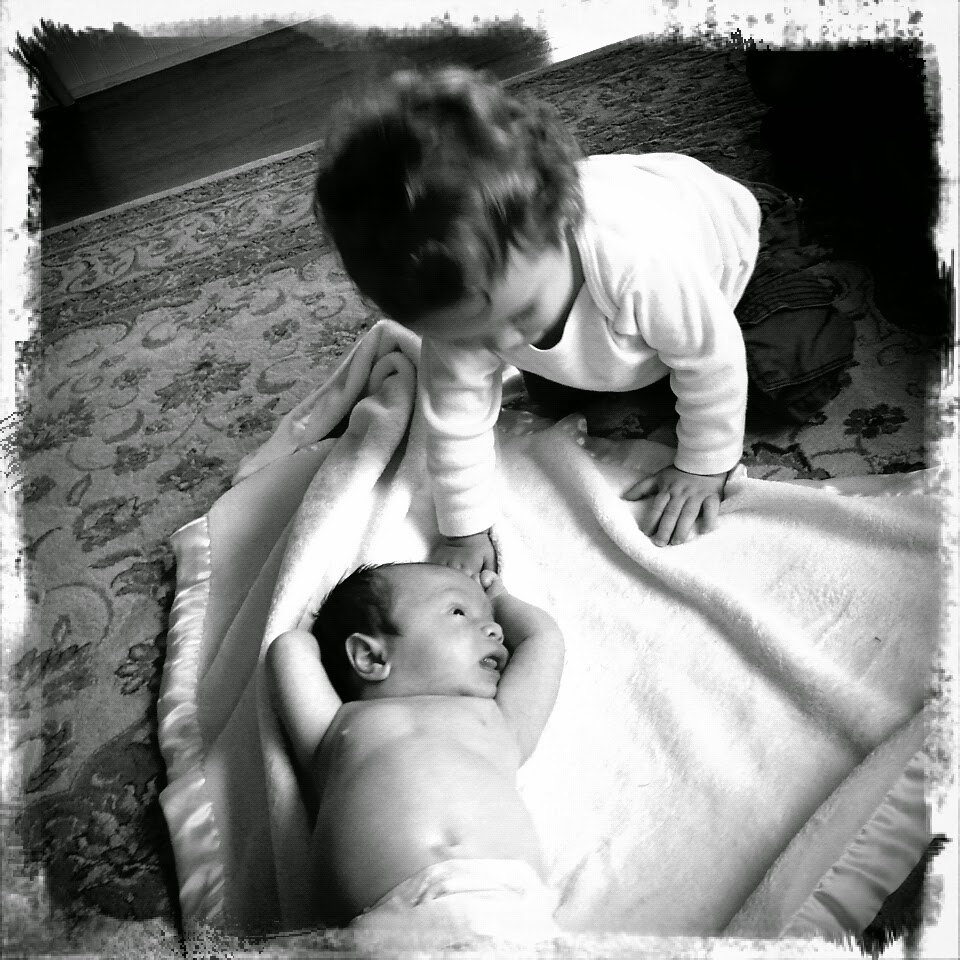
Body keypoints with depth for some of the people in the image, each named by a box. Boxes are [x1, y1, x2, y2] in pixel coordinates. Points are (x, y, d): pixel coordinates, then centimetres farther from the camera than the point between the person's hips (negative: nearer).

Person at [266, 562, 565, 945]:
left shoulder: (495, 719, 32)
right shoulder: (338, 726, 28)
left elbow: (543, 638, 39)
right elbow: (290, 648, 25)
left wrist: (499, 598, 59)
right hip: (397, 916, 0)